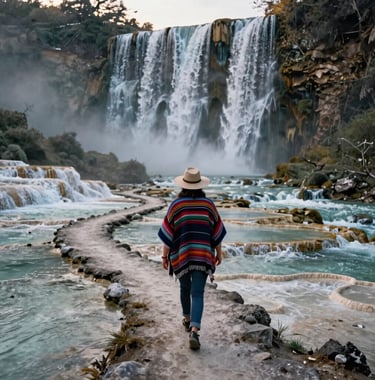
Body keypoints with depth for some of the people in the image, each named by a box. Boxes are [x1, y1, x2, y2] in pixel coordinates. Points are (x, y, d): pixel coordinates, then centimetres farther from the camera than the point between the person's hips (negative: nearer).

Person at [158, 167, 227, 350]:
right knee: (198, 294, 0)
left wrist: (164, 255, 3)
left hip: (181, 254, 0)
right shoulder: (208, 204, -2)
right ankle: (194, 331, -15)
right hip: (202, 254, 0)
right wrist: (219, 252, 14)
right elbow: (217, 231, 3)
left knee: (185, 287, 23)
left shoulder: (176, 204, -7)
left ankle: (187, 319, 41)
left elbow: (167, 233, -6)